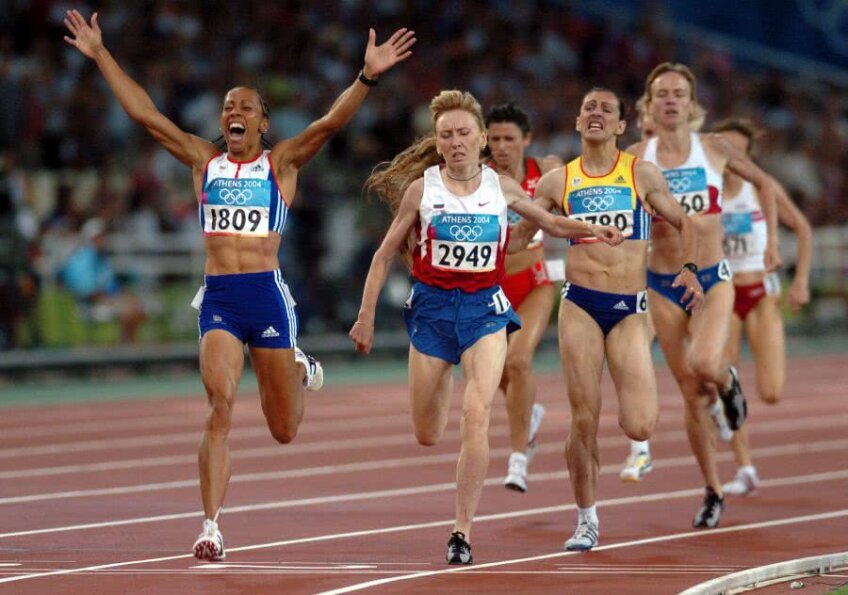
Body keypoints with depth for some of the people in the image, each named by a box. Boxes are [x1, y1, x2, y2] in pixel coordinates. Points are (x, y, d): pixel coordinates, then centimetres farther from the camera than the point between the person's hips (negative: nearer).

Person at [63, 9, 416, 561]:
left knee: (284, 430, 9)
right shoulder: (204, 160, 11)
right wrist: (100, 55, 7)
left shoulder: (281, 163, 4)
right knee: (219, 408, -16)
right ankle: (211, 526, -14)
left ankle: (299, 371, 46)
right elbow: (145, 113, 10)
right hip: (217, 297, 1)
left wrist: (368, 77, -24)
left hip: (267, 295, -1)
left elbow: (330, 122, -10)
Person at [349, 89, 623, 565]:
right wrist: (366, 318, 3)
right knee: (428, 437, 7)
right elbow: (385, 255, 6)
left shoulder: (501, 187, 2)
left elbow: (551, 223, 16)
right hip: (432, 307, 0)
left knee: (476, 417, -20)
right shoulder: (421, 188, -1)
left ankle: (463, 532, -16)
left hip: (485, 308, 0)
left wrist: (594, 230, -2)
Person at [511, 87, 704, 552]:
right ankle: (586, 519, 12)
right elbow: (517, 233, 16)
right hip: (579, 305, 1)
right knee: (584, 421, -5)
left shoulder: (641, 175, 5)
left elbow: (683, 223, 15)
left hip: (630, 309, -1)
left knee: (638, 427, -13)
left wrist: (688, 268, -2)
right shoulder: (557, 181, 8)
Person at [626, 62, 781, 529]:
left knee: (704, 365, -28)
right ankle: (713, 493, 18)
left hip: (712, 279, -1)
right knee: (692, 396, 4)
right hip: (663, 284, 1)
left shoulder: (714, 149, 0)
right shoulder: (636, 159, -2)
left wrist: (772, 240, 10)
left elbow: (763, 183, 15)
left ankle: (727, 381, 9)